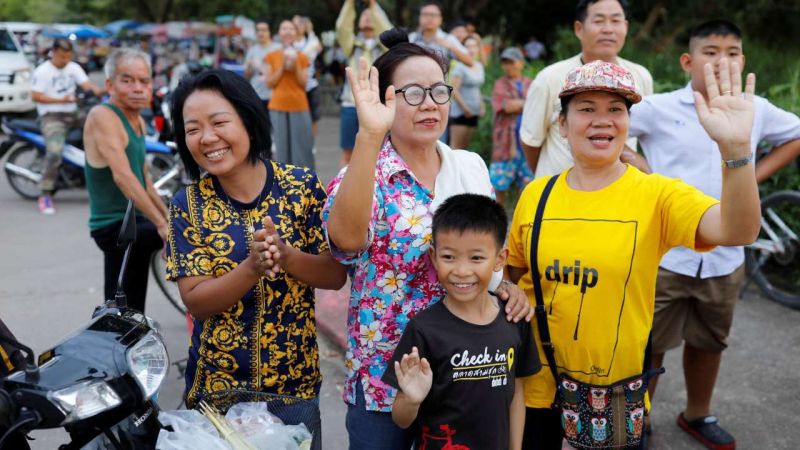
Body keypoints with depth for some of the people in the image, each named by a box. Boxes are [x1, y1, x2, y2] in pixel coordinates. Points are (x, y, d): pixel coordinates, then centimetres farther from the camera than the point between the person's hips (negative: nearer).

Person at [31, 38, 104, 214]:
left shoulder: (74, 68, 10)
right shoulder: (42, 71, -4)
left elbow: (86, 84, -3)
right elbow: (35, 96, -9)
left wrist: (98, 90, -25)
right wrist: (61, 100, -18)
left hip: (73, 114, 6)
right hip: (51, 116, -6)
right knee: (55, 152, -26)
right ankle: (45, 195, -20)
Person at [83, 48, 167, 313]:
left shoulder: (138, 121, 12)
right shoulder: (103, 116, -16)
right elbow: (122, 176, -27)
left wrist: (168, 217, 17)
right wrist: (162, 224, -31)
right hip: (115, 226, -9)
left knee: (130, 312, 15)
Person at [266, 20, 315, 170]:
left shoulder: (302, 57, 7)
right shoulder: (272, 56, 5)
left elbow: (304, 83, 2)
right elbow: (269, 83, 0)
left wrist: (296, 66, -10)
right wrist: (282, 67, -9)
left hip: (299, 107, 1)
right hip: (278, 107, -1)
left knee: (301, 145, 1)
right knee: (281, 145, -1)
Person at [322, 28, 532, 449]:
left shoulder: (471, 166, 2)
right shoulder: (366, 175, -14)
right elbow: (346, 238, -37)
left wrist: (506, 285, -8)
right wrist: (369, 136, -44)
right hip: (384, 376, -4)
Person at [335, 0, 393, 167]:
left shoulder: (384, 45, 10)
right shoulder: (352, 44, 14)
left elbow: (386, 30, -12)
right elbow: (342, 28, -6)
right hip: (351, 105, 2)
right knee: (348, 153, 4)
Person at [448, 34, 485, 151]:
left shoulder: (479, 66, 13)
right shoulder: (460, 67, -9)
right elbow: (454, 90, -14)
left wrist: (482, 106, 11)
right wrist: (465, 108, -14)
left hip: (474, 112, 7)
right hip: (460, 112, -7)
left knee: (465, 147, 8)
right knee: (456, 146, -10)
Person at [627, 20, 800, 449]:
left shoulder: (757, 111, 3)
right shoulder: (658, 108, -9)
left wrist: (753, 177, 6)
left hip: (725, 258, 4)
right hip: (663, 255, -4)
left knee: (708, 343, 20)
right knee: (649, 345, 7)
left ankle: (697, 416, 42)